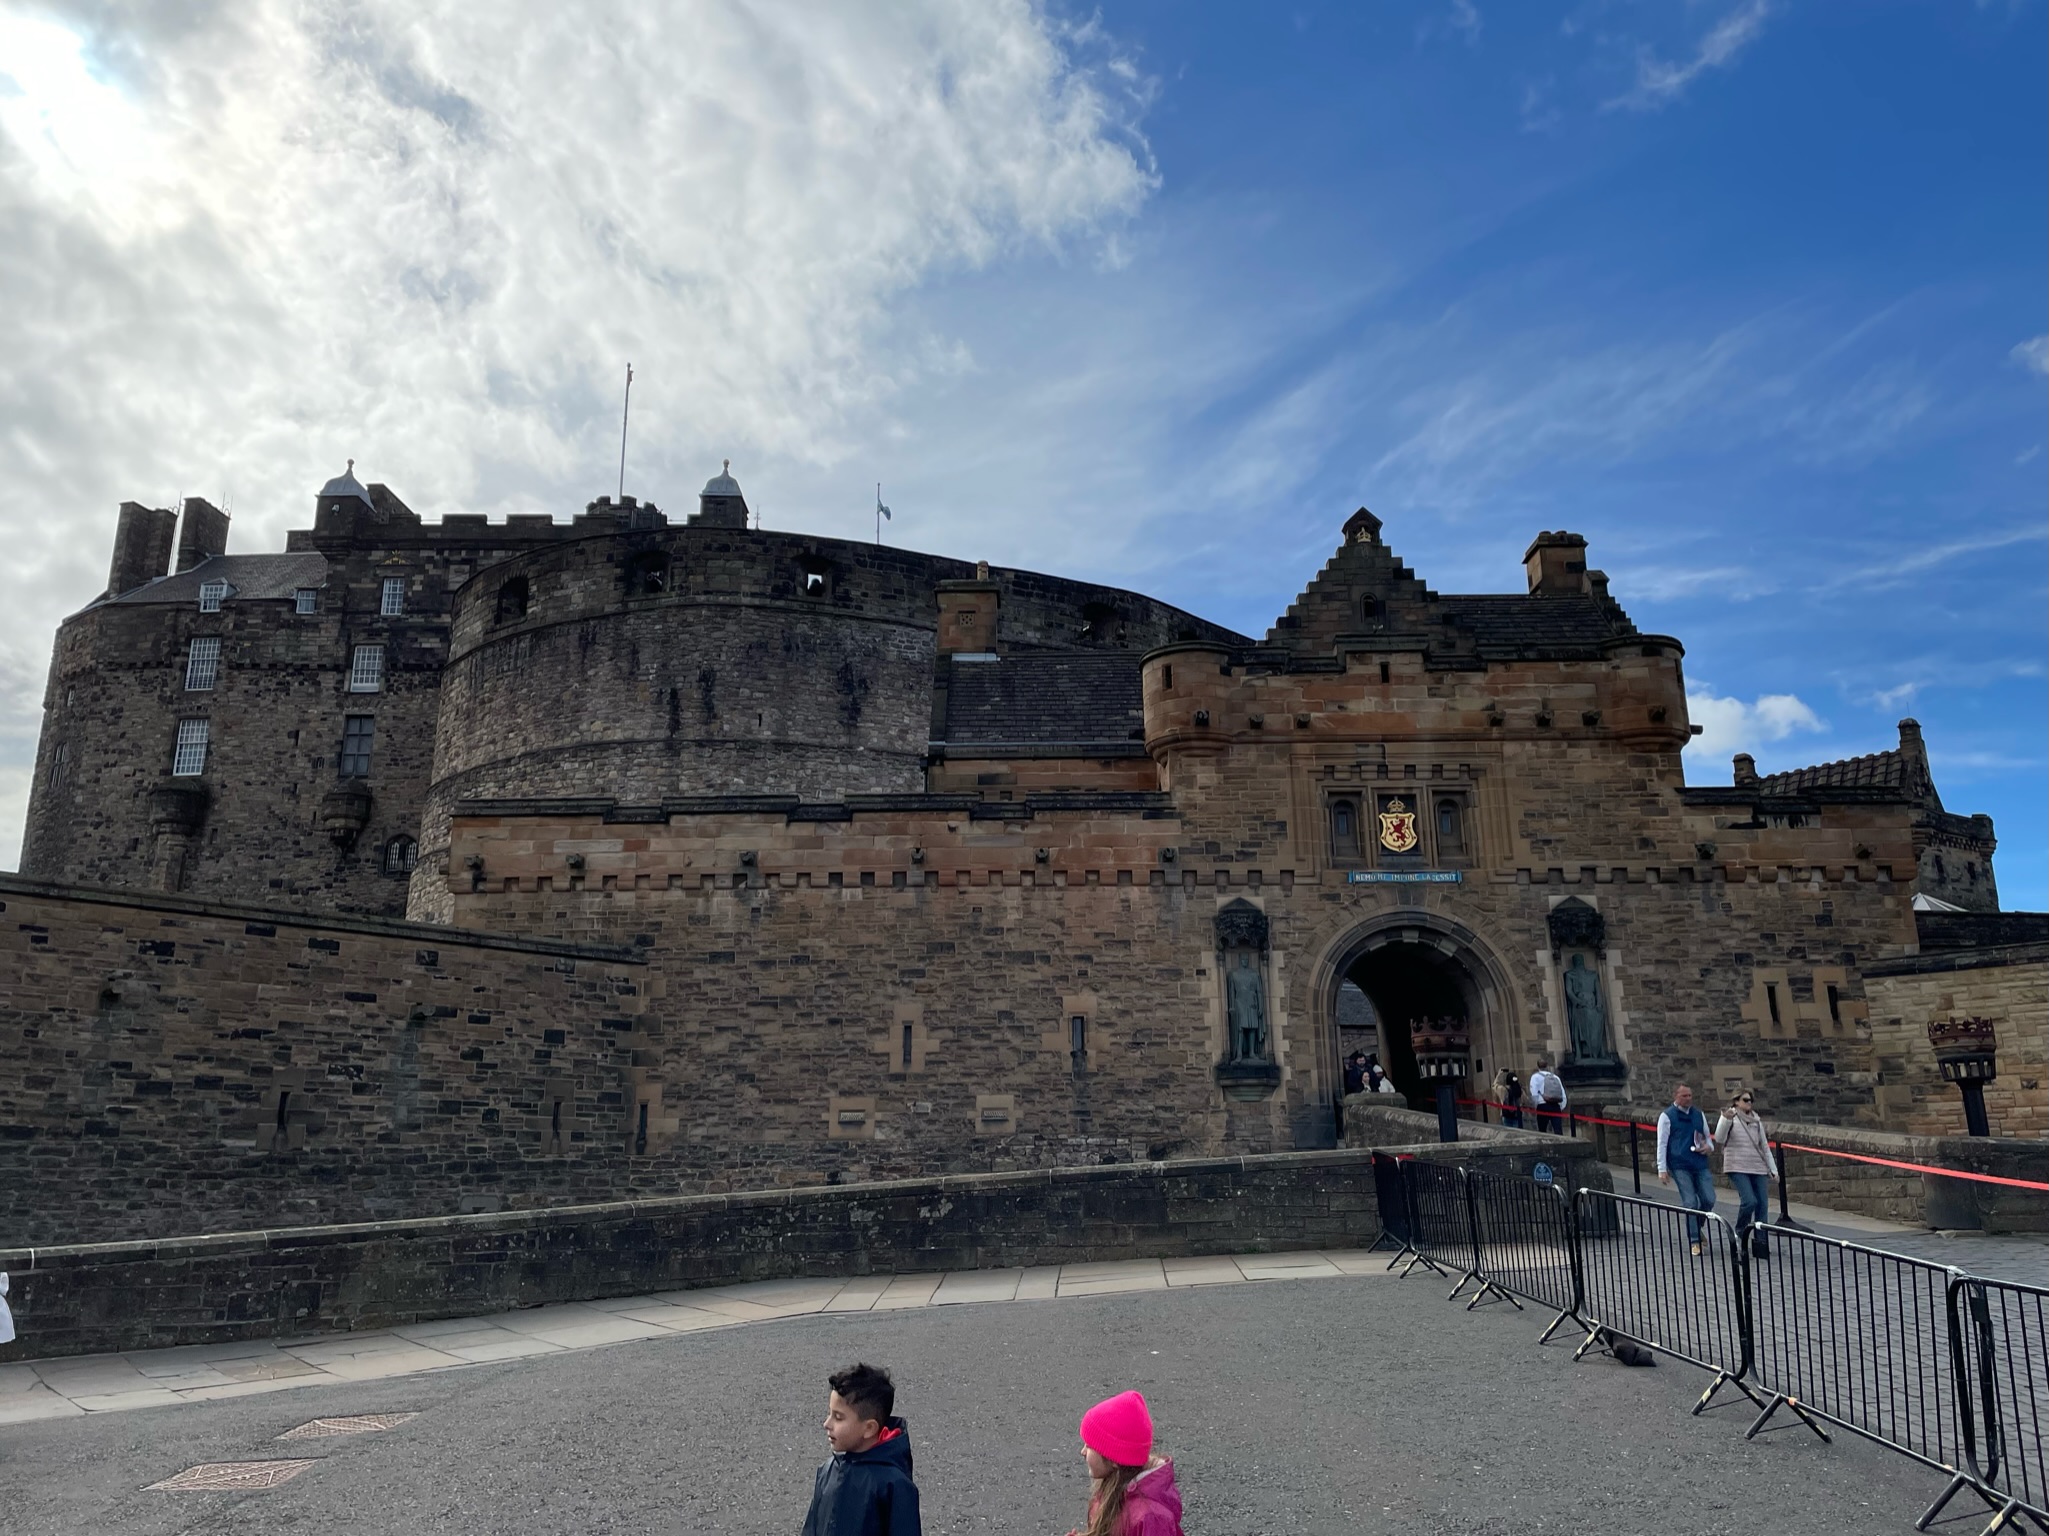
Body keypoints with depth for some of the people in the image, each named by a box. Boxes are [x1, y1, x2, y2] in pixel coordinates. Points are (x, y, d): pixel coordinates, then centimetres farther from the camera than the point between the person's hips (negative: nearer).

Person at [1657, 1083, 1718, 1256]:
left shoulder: (1699, 1115, 15)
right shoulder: (1667, 1116, 0)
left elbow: (1707, 1137, 25)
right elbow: (1662, 1144, -2)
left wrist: (1709, 1146, -1)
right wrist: (1662, 1169, -8)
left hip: (1700, 1164, 5)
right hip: (1680, 1166, -5)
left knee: (1709, 1200, -1)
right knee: (1690, 1203, -6)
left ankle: (1696, 1230, 24)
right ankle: (1694, 1241, 4)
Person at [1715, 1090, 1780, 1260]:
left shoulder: (1756, 1120, 14)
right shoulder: (1729, 1117, -2)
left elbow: (1764, 1146, 20)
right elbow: (1719, 1139, -15)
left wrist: (1773, 1169, 16)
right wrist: (1726, 1120, -29)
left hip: (1757, 1168, 6)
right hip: (1737, 1168, -6)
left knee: (1763, 1204, -2)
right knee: (1750, 1201, -19)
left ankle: (1760, 1243, 6)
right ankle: (1740, 1232, 5)